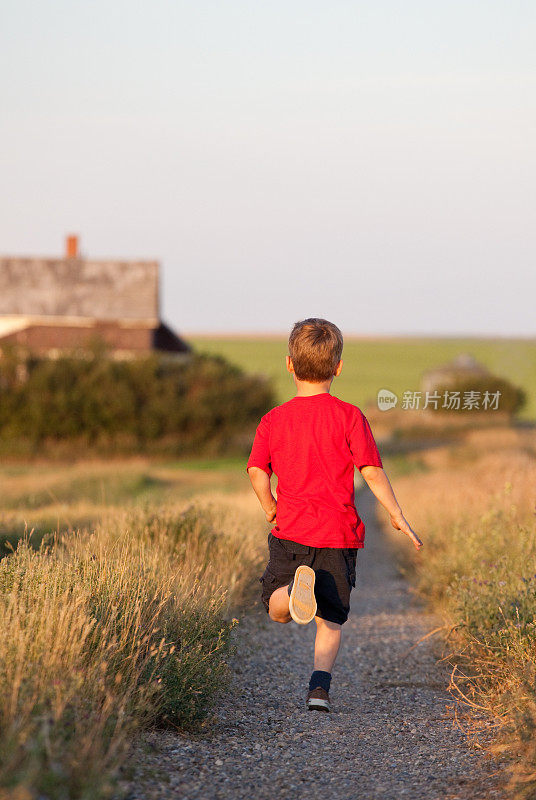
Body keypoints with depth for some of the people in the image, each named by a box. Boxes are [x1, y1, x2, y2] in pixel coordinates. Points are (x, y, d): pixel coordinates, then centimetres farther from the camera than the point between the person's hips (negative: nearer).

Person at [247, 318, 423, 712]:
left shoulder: (273, 420, 3)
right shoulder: (349, 416, -3)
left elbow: (257, 471, -5)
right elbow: (372, 471, -6)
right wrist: (397, 515, 2)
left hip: (291, 532, 1)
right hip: (339, 532, -1)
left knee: (277, 610, 11)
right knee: (331, 619, 9)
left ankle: (296, 589, -23)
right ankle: (320, 684, -11)